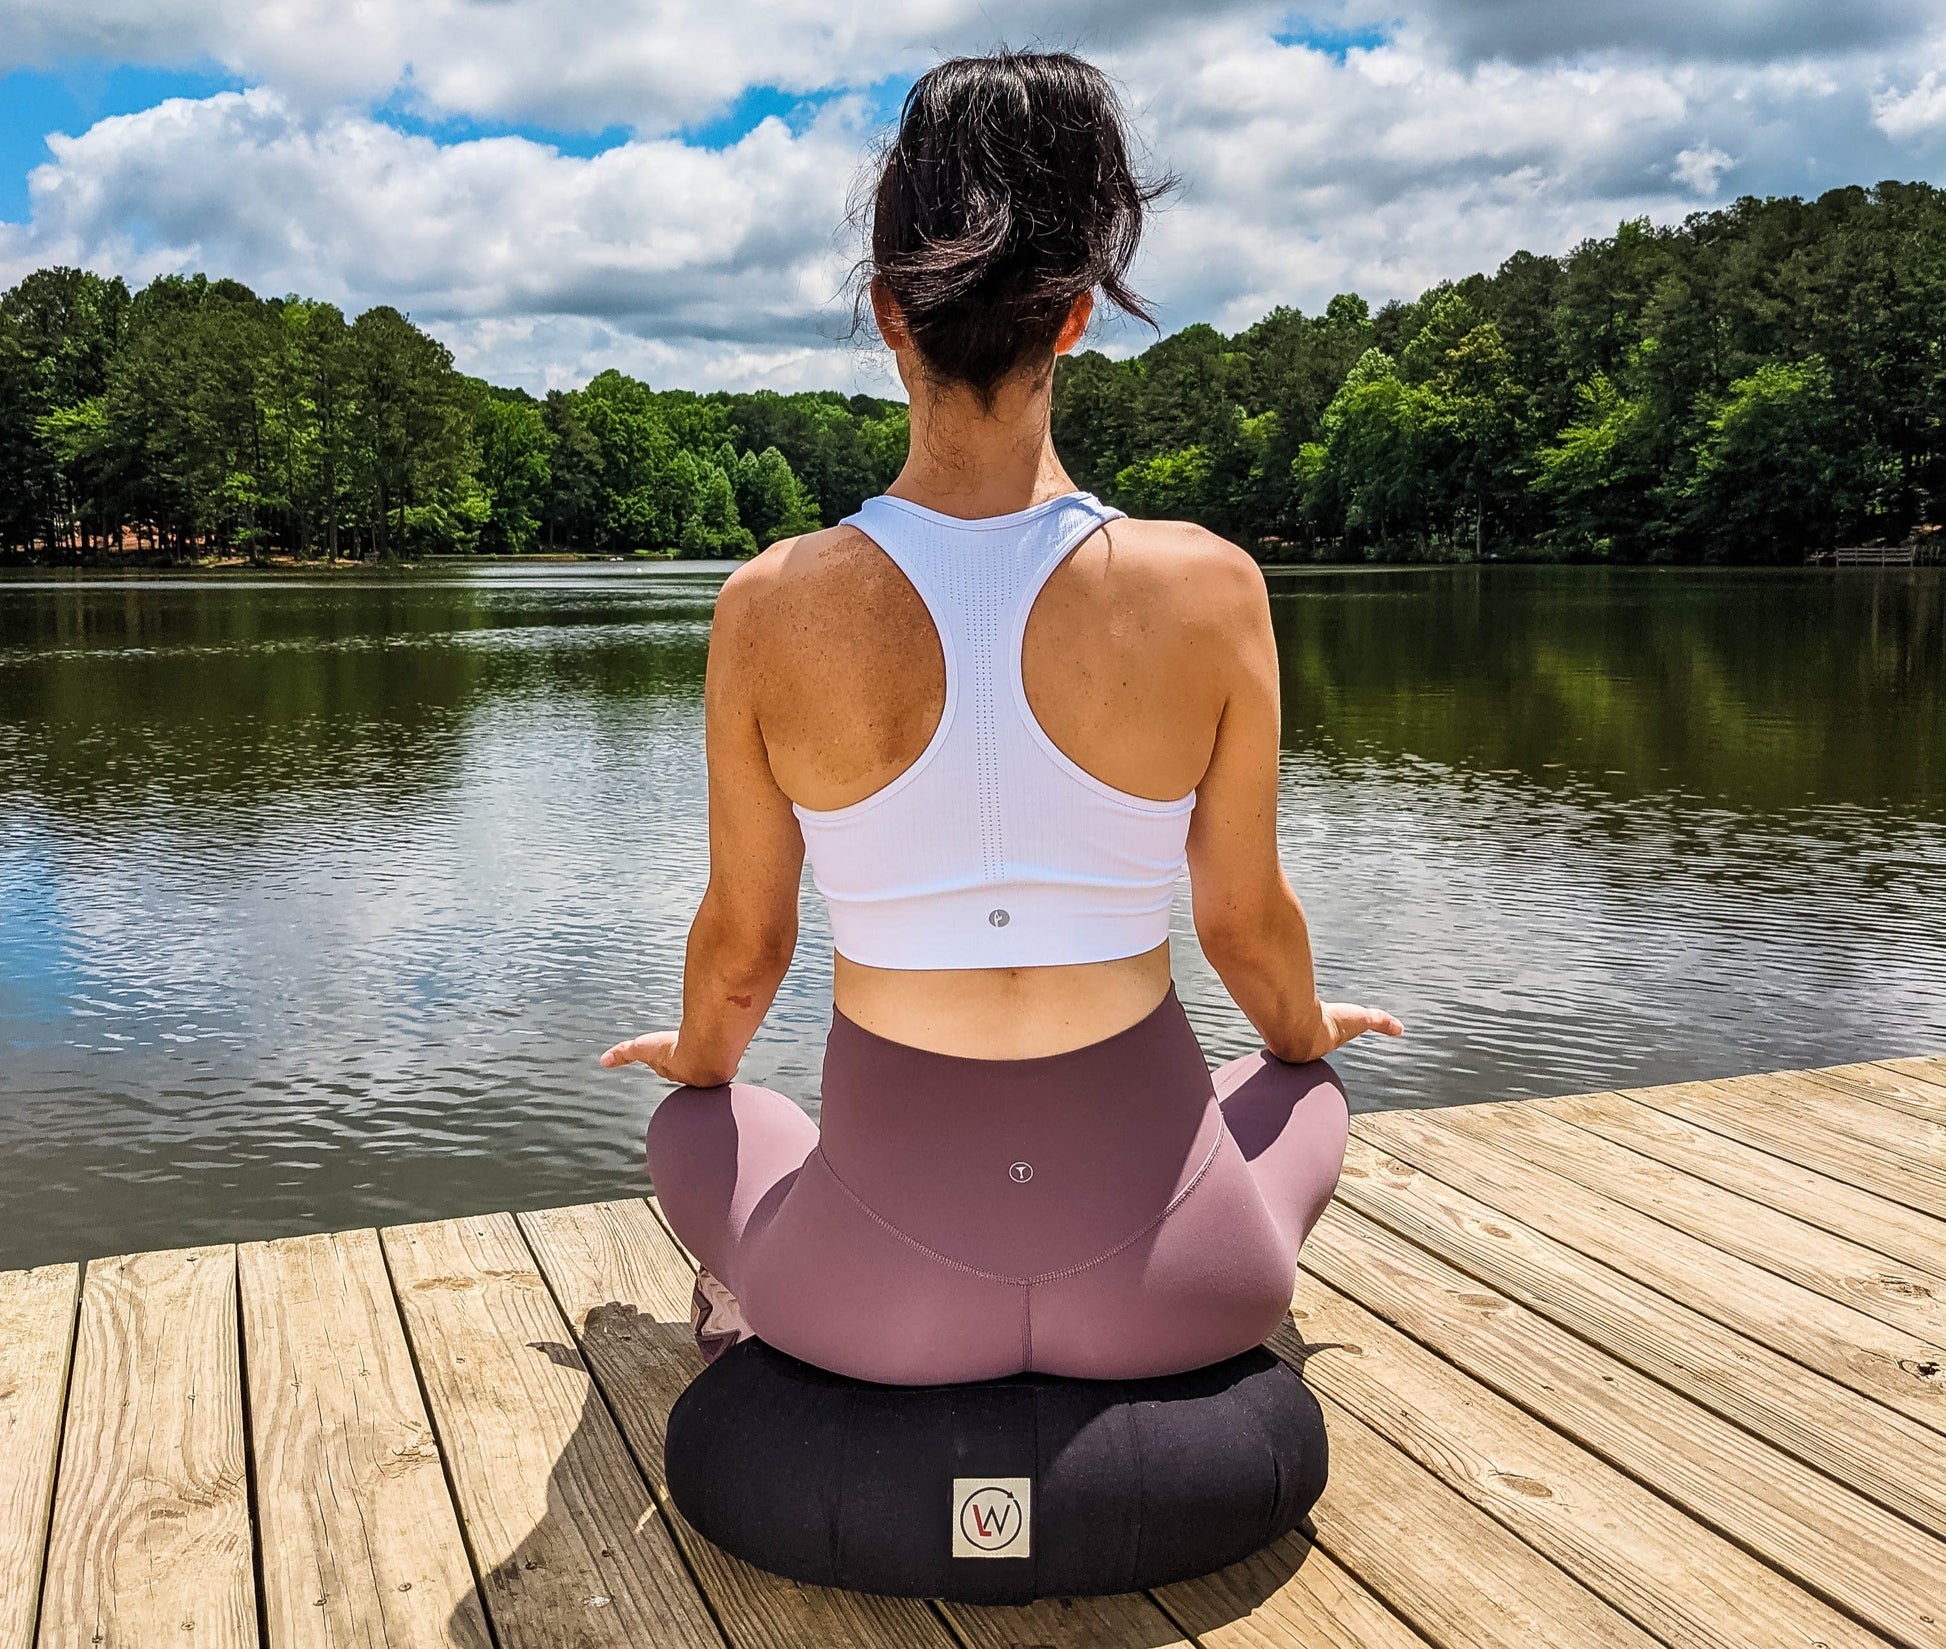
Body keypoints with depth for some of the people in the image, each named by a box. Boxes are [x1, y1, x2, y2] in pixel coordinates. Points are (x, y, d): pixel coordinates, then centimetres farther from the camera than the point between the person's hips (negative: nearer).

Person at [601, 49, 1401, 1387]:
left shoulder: (774, 607, -13)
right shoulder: (1210, 588, -13)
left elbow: (744, 941, 1)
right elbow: (1246, 921, 1)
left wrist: (698, 1057, 25)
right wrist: (1304, 1031, 25)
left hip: (879, 1291, 0)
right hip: (1170, 1285, 1)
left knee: (693, 1119, 35)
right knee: (1308, 1094, 37)